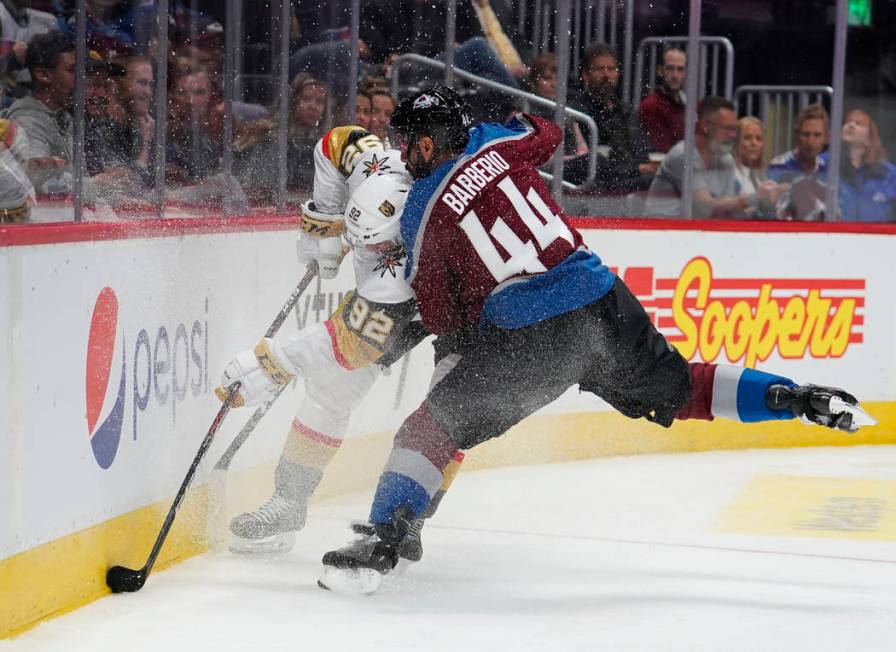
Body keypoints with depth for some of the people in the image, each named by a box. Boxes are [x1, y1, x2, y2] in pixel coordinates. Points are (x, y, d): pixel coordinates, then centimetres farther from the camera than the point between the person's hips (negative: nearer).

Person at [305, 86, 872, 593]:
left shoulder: (423, 215, 0)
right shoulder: (495, 145, 9)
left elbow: (447, 319, 3)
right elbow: (546, 132, 34)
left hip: (531, 339, -5)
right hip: (604, 303, 6)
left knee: (436, 425, 2)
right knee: (674, 389, 27)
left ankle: (383, 541, -10)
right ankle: (792, 397, 18)